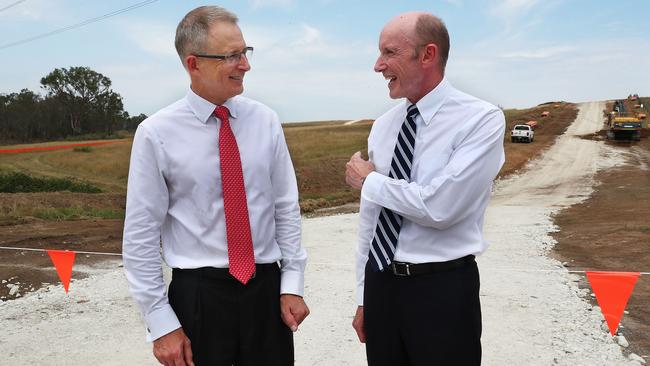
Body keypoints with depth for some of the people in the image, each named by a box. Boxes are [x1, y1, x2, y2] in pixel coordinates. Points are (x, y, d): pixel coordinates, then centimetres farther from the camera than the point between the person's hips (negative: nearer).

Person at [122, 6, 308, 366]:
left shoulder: (265, 121, 0)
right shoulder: (156, 133, -8)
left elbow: (286, 207, 4)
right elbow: (141, 234, -6)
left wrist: (292, 284, 0)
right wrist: (161, 322, -6)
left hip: (267, 288, 3)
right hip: (198, 295, -2)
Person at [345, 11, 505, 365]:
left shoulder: (482, 119, -13)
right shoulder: (382, 126, 5)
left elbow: (439, 206, -24)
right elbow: (370, 214, 9)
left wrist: (369, 181, -9)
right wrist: (364, 297, 12)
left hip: (442, 290, -5)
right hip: (380, 283, 5)